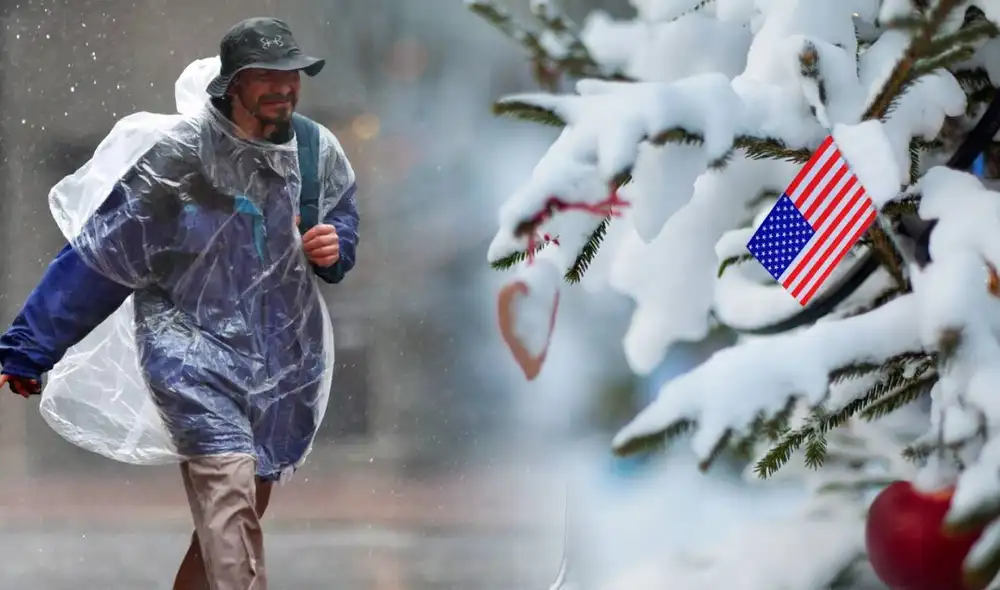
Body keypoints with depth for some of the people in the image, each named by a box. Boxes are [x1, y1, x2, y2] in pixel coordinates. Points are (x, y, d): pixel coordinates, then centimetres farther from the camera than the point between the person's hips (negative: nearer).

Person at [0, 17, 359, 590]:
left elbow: (342, 225, 22)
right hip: (196, 349, -5)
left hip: (285, 362, 5)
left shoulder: (319, 151, 2)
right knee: (228, 494, -24)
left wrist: (334, 249, -5)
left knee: (237, 516, 10)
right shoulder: (181, 155, -12)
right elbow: (101, 254, -8)